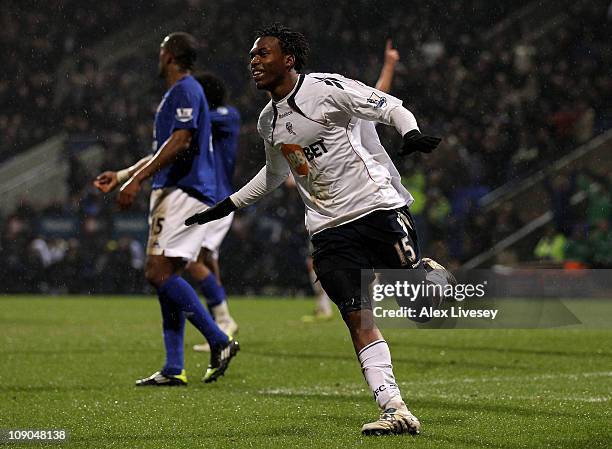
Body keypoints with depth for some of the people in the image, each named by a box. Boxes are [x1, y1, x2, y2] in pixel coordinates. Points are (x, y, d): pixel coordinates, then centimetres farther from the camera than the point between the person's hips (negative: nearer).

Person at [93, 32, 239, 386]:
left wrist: (137, 180, -22)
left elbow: (179, 142, -20)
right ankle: (174, 370, 4)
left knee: (159, 272, -16)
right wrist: (120, 176, 30)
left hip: (185, 193, -10)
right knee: (167, 277, 6)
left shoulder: (185, 90, -8)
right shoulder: (177, 93, 24)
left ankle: (220, 341, -16)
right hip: (174, 193, 10)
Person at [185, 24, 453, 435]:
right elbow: (274, 174, 33)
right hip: (329, 229, 5)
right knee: (359, 321, -7)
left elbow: (393, 109, -6)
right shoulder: (268, 122, 15)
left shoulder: (327, 89, -8)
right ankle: (396, 412, -8)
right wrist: (226, 207, 33)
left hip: (378, 208, -5)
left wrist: (412, 135, -26)